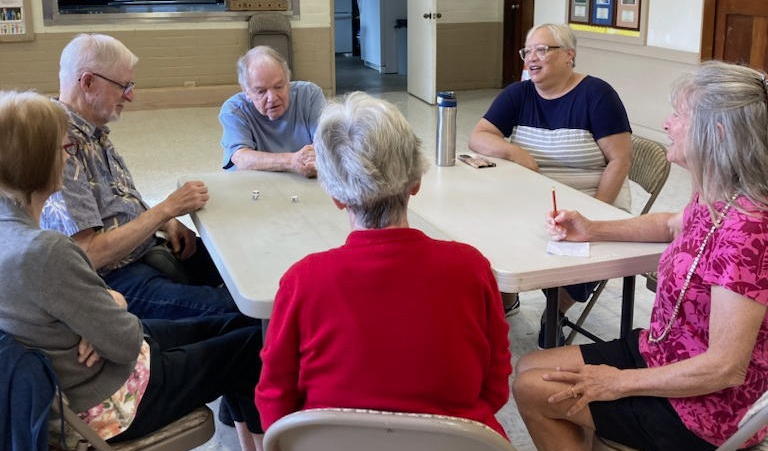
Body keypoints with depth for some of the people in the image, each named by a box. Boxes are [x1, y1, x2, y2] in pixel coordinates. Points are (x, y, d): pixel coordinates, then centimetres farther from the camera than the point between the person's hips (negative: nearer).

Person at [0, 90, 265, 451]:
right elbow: (126, 345, -26)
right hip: (107, 402, -9)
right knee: (254, 345, 8)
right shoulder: (43, 252, -35)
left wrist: (108, 301, -13)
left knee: (233, 324, 20)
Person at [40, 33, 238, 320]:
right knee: (227, 307, -27)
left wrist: (166, 223, 2)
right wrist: (167, 209, -20)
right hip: (112, 279, -10)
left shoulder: (94, 132, 9)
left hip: (144, 249, 10)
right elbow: (91, 254, -25)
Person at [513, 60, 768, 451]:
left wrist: (619, 383, -19)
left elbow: (726, 368, -29)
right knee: (528, 368, 10)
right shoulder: (713, 202, -2)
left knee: (533, 391, -6)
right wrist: (592, 230, 10)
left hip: (702, 409, -9)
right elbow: (672, 225, 24)